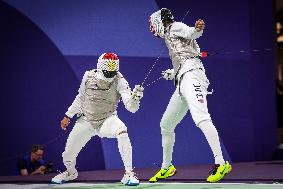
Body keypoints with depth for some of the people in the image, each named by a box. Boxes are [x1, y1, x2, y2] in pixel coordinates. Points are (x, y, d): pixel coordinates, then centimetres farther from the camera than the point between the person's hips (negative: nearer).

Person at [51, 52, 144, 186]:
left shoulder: (119, 81, -20)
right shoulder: (89, 76, -11)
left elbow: (131, 107, -29)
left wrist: (135, 97, -50)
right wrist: (68, 116, 10)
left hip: (108, 119, -2)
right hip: (86, 120, 3)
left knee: (122, 131, -37)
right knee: (68, 155, 2)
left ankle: (129, 173, -26)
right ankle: (71, 172, 41)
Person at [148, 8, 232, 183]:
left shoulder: (175, 28, 5)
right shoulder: (170, 37, 30)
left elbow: (191, 33, -18)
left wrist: (197, 29, -38)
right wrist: (171, 73, 40)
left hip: (191, 75, -10)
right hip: (182, 83, 10)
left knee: (200, 118, -27)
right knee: (166, 125, 17)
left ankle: (221, 164, -35)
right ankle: (167, 167, 31)